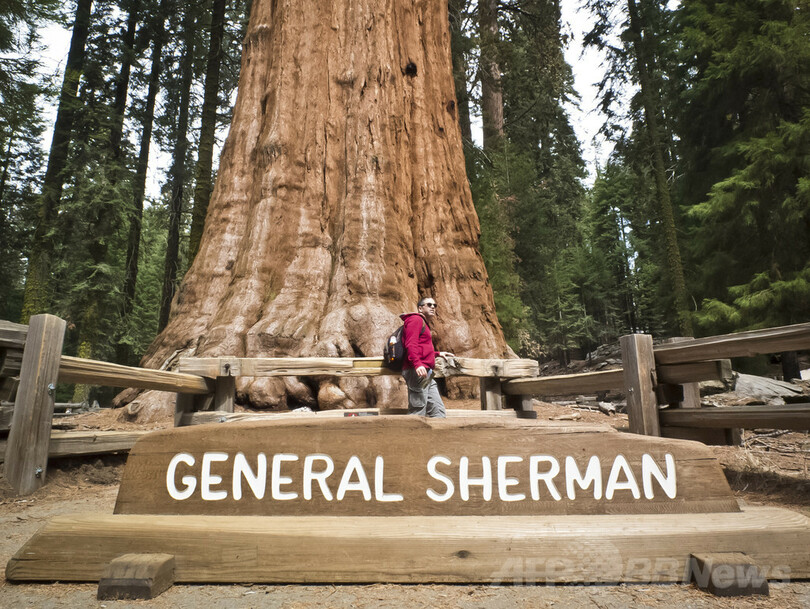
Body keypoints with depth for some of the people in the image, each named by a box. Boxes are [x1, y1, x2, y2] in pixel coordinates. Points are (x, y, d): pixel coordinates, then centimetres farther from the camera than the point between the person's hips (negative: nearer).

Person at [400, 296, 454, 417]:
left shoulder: (425, 324, 28)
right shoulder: (416, 319, -2)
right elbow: (410, 344, -18)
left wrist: (437, 353, 32)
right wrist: (417, 364, -30)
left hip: (427, 374, 10)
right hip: (416, 372, -10)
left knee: (438, 411, 7)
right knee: (418, 413, -10)